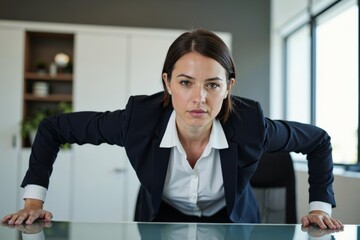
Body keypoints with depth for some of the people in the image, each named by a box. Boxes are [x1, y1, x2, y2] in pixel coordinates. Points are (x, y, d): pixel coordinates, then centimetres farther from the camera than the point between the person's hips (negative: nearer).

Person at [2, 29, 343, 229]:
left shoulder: (250, 125, -28)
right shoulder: (139, 120, -28)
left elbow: (317, 141, -7)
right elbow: (54, 128, -14)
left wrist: (320, 206, -9)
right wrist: (34, 200, -15)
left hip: (231, 226, 1)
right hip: (161, 225, 0)